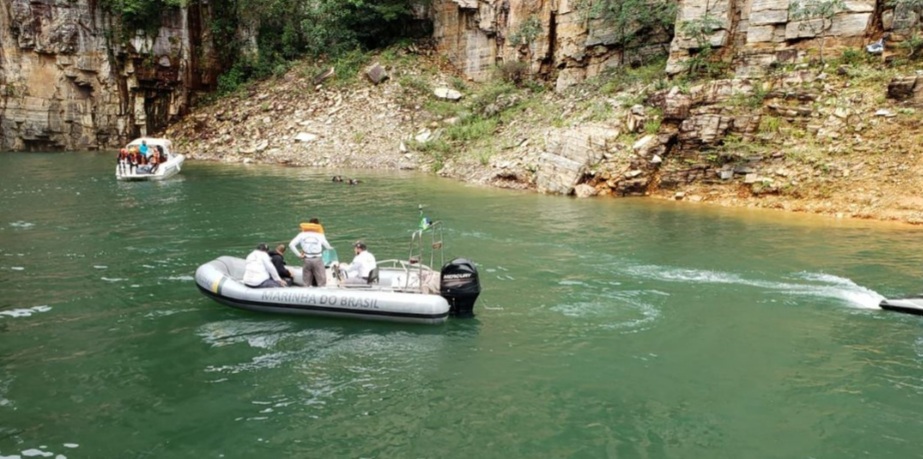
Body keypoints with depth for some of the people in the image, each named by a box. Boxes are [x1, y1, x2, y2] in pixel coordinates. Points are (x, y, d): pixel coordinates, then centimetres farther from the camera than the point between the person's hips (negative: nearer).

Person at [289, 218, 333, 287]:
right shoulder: (320, 235, 2)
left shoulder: (302, 234, 6)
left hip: (307, 260, 2)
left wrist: (299, 254, 1)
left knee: (306, 284, 9)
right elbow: (328, 247, 7)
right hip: (318, 260, -2)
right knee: (322, 283, 0)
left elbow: (291, 245, -2)